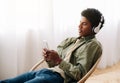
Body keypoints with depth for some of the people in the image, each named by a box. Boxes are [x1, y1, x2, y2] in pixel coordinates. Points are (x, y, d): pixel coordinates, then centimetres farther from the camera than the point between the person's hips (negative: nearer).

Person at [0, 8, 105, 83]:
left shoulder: (93, 45, -1)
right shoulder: (72, 40, 20)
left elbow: (80, 74, -10)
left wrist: (59, 61, -16)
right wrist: (49, 59, -3)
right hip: (48, 71, 8)